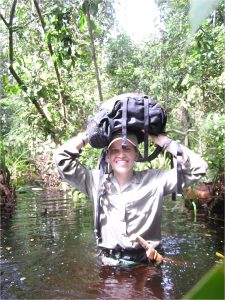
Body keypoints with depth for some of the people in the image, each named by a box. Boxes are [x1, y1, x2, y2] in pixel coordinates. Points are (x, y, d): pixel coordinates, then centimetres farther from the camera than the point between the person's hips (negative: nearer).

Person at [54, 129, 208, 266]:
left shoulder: (155, 179, -1)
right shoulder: (96, 180, 2)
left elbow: (197, 167, -5)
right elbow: (62, 158, -3)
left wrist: (161, 140, -5)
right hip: (108, 264, 1)